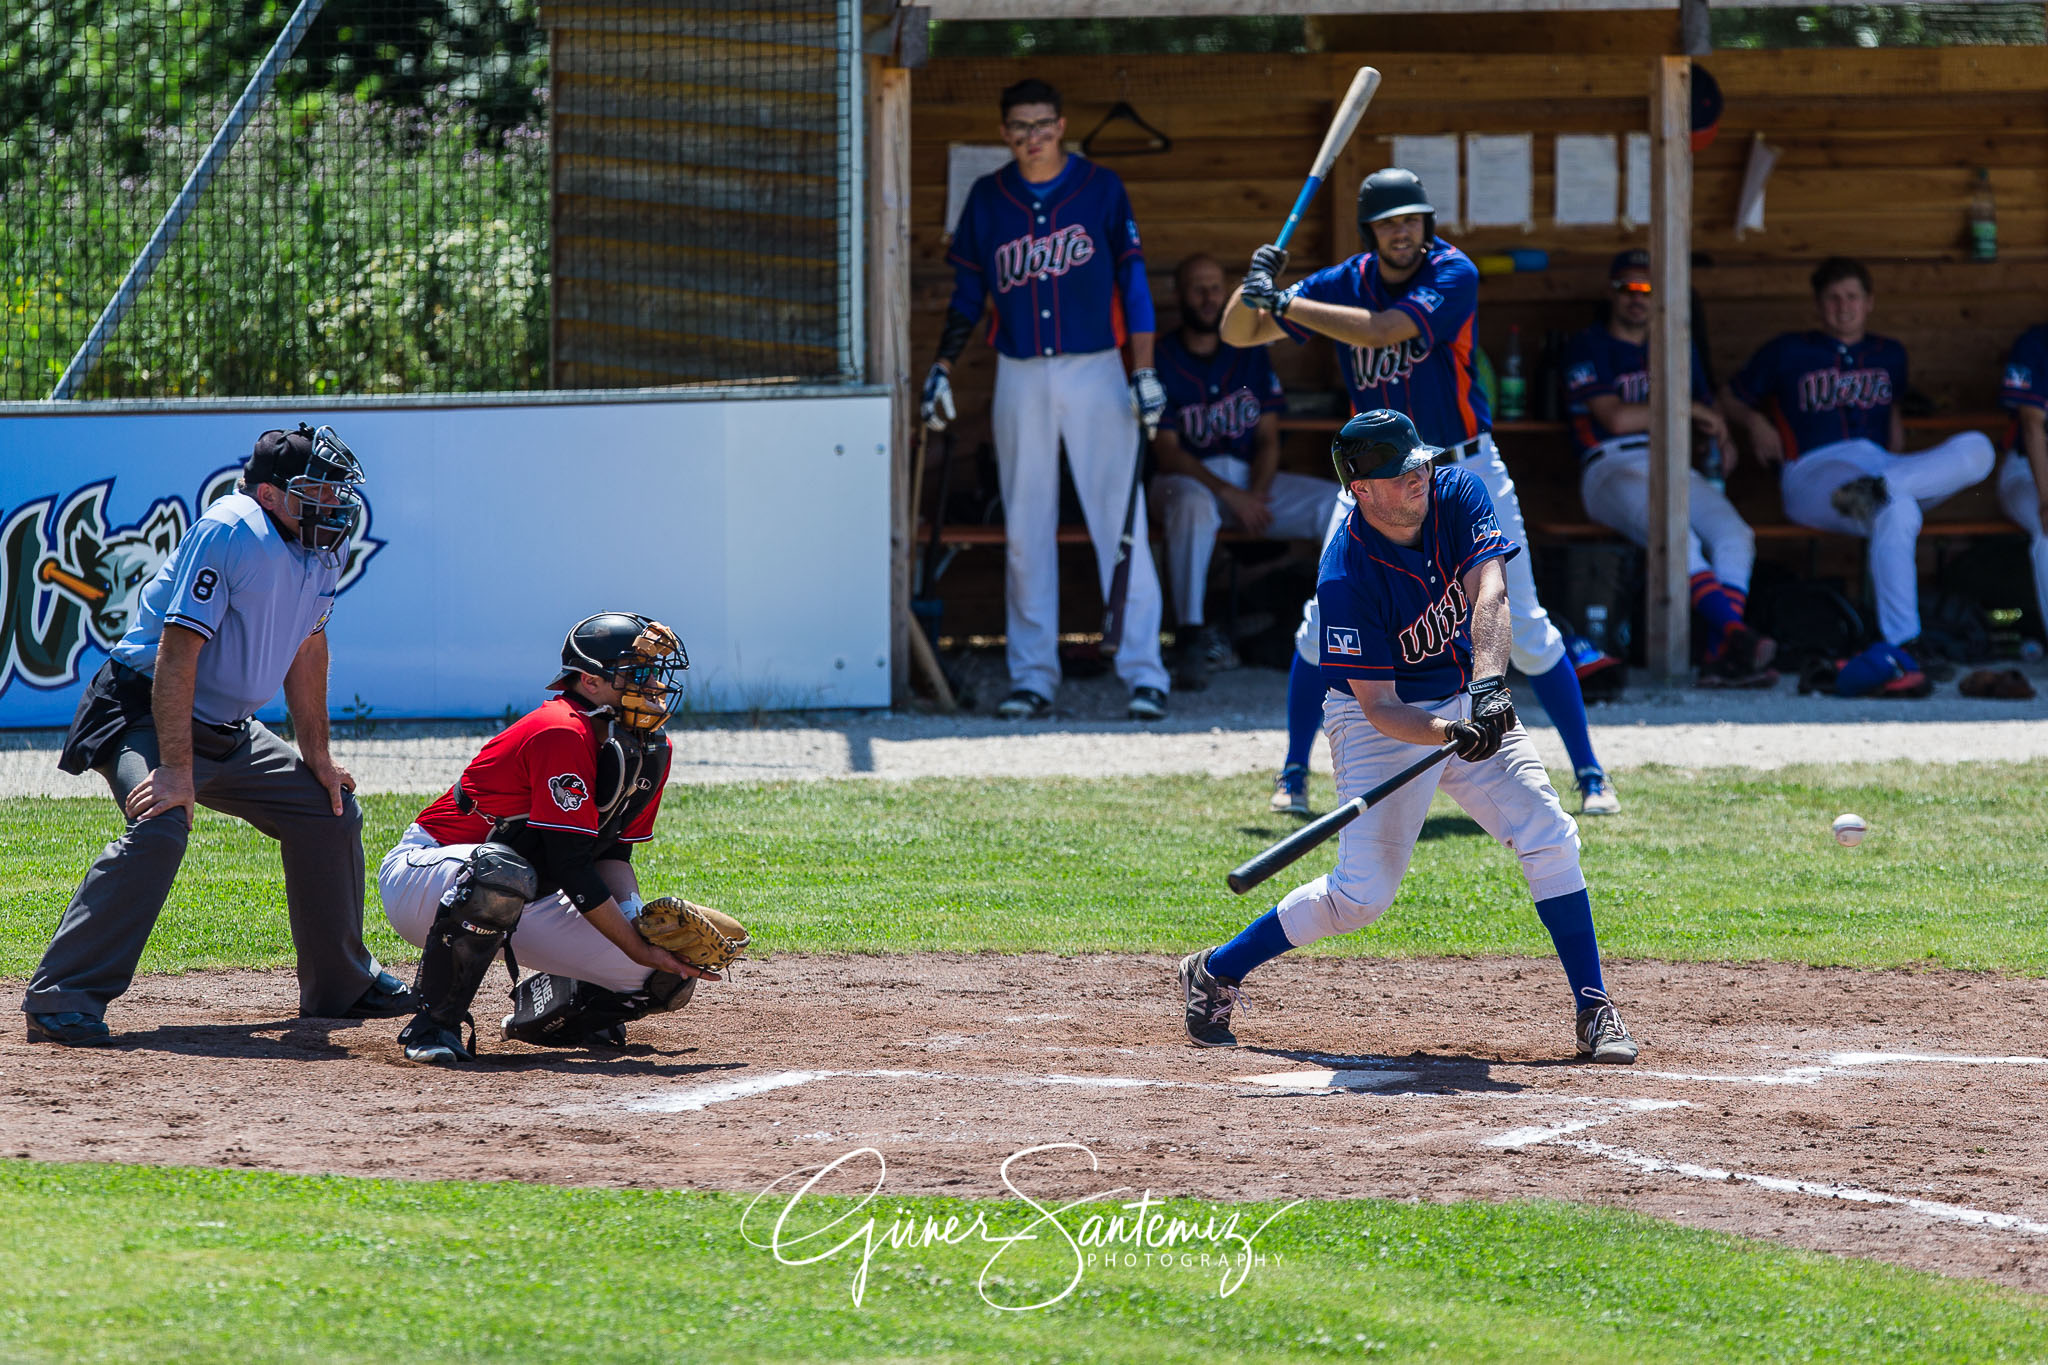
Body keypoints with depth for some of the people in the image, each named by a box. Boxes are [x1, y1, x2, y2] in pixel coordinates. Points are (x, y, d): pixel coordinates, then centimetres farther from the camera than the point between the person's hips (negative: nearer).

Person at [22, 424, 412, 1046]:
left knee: (332, 812, 12)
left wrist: (316, 755, 17)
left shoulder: (323, 547, 2)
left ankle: (342, 986, 30)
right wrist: (175, 768, -32)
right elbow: (178, 652, -28)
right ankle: (60, 998, -34)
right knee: (160, 826, -33)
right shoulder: (230, 533, -24)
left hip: (229, 732, 9)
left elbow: (307, 646, 16)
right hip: (148, 717, -9)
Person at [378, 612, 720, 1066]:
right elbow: (571, 867, -28)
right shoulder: (563, 735, -26)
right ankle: (434, 1024, -28)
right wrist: (639, 949, -27)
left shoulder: (652, 749, 2)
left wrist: (639, 922, -12)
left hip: (525, 908, 8)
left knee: (669, 978, -6)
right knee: (502, 872, -46)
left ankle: (543, 1009, 21)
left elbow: (611, 853, 8)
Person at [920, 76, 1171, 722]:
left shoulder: (1101, 188, 2)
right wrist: (941, 369, 6)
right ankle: (1032, 679, 8)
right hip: (1020, 379, 3)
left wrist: (1144, 372, -5)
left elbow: (1132, 281, 1)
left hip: (1096, 372, -3)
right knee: (1025, 532, 3)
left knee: (1119, 524, -6)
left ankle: (1144, 675, -6)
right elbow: (967, 292, 14)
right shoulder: (988, 198, 9)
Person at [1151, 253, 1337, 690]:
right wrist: (1229, 495, -21)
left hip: (1249, 478, 5)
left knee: (1341, 504, -16)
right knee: (1193, 506, -41)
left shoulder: (1249, 354, 11)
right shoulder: (1161, 360, -4)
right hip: (1186, 478, -5)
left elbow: (1268, 439, 8)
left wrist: (1255, 495, -12)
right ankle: (1193, 638, -38)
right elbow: (1167, 453, -11)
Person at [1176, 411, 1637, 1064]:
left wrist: (1488, 686, -45)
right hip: (1386, 721, -5)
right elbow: (1378, 707, -27)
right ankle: (1215, 973, 8)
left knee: (1549, 838, -9)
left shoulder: (1458, 494, -14)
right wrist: (1453, 734, -44)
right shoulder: (1345, 577, -28)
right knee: (1363, 891, -11)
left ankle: (1594, 1010, -2)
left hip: (1468, 700, 5)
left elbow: (1489, 597, -28)